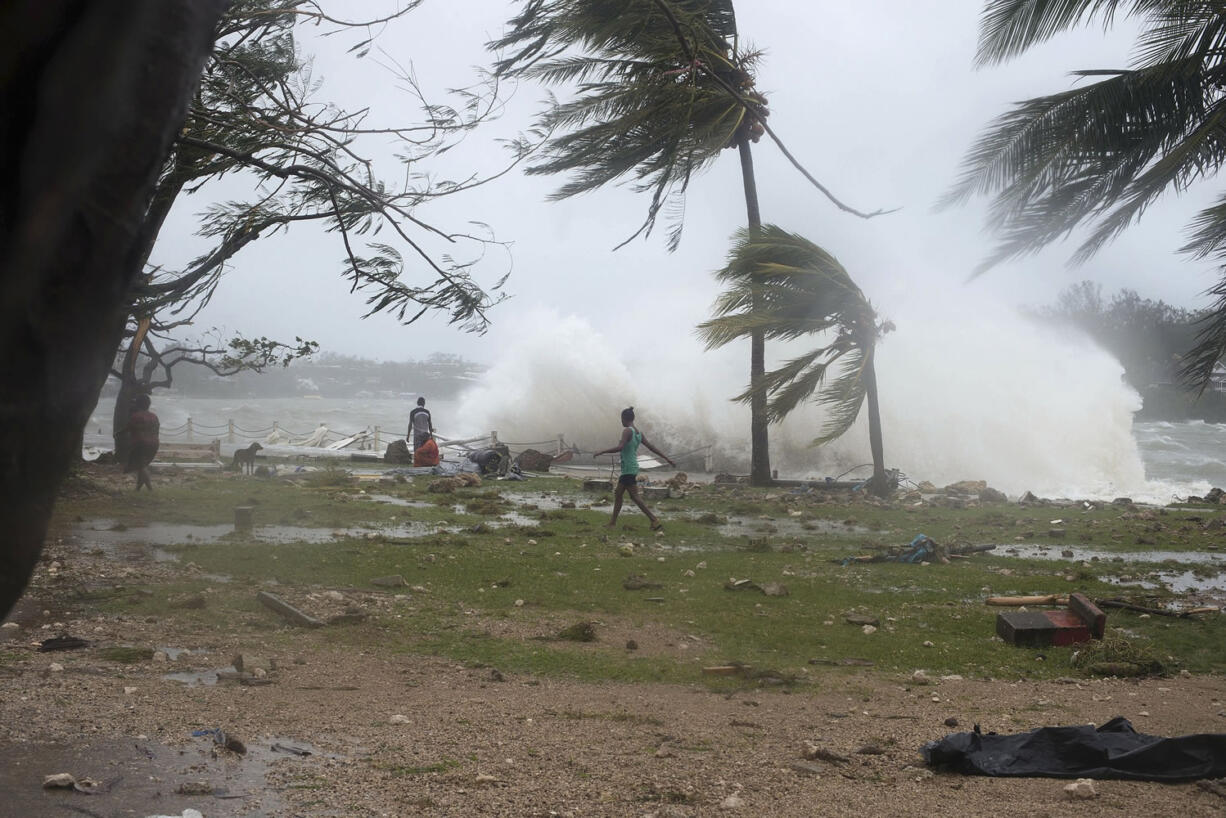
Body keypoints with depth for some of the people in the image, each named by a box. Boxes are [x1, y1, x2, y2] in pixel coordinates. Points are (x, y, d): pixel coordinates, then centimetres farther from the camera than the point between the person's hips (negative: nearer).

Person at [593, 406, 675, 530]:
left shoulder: (627, 431, -14)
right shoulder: (638, 433, 11)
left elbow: (620, 447, -27)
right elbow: (652, 447, 13)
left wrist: (603, 451, -18)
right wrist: (667, 458, 19)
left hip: (628, 470, -9)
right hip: (632, 468, 9)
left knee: (635, 496, -9)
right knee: (618, 494, 16)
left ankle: (655, 521, -13)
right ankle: (613, 522, 23)